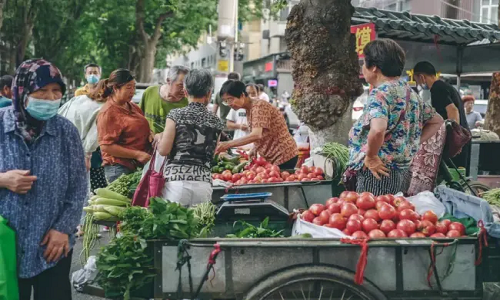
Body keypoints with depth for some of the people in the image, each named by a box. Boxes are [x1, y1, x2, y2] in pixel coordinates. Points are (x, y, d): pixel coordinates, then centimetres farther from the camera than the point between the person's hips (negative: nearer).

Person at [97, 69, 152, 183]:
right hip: (120, 169, -7)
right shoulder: (108, 112, -11)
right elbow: (106, 146, -17)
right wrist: (137, 155, -18)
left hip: (138, 166, 8)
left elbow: (141, 130, 30)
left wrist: (151, 136, 5)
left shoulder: (133, 107, 14)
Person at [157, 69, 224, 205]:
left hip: (176, 179, -2)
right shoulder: (216, 122, 7)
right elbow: (211, 155, 13)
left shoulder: (176, 115, -1)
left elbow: (164, 150, -3)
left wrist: (159, 138, 17)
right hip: (203, 180, 3)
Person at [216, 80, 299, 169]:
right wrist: (254, 149, -2)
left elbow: (257, 135, -31)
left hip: (283, 156, -9)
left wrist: (228, 144, -33)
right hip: (272, 158, 9)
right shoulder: (249, 109, 11)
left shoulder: (259, 106, -17)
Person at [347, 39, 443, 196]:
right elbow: (437, 121, 23)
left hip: (378, 174, -9)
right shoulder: (409, 91, 12)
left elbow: (377, 130, -34)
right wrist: (411, 146, 15)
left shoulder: (380, 93, -15)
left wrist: (370, 157, -18)